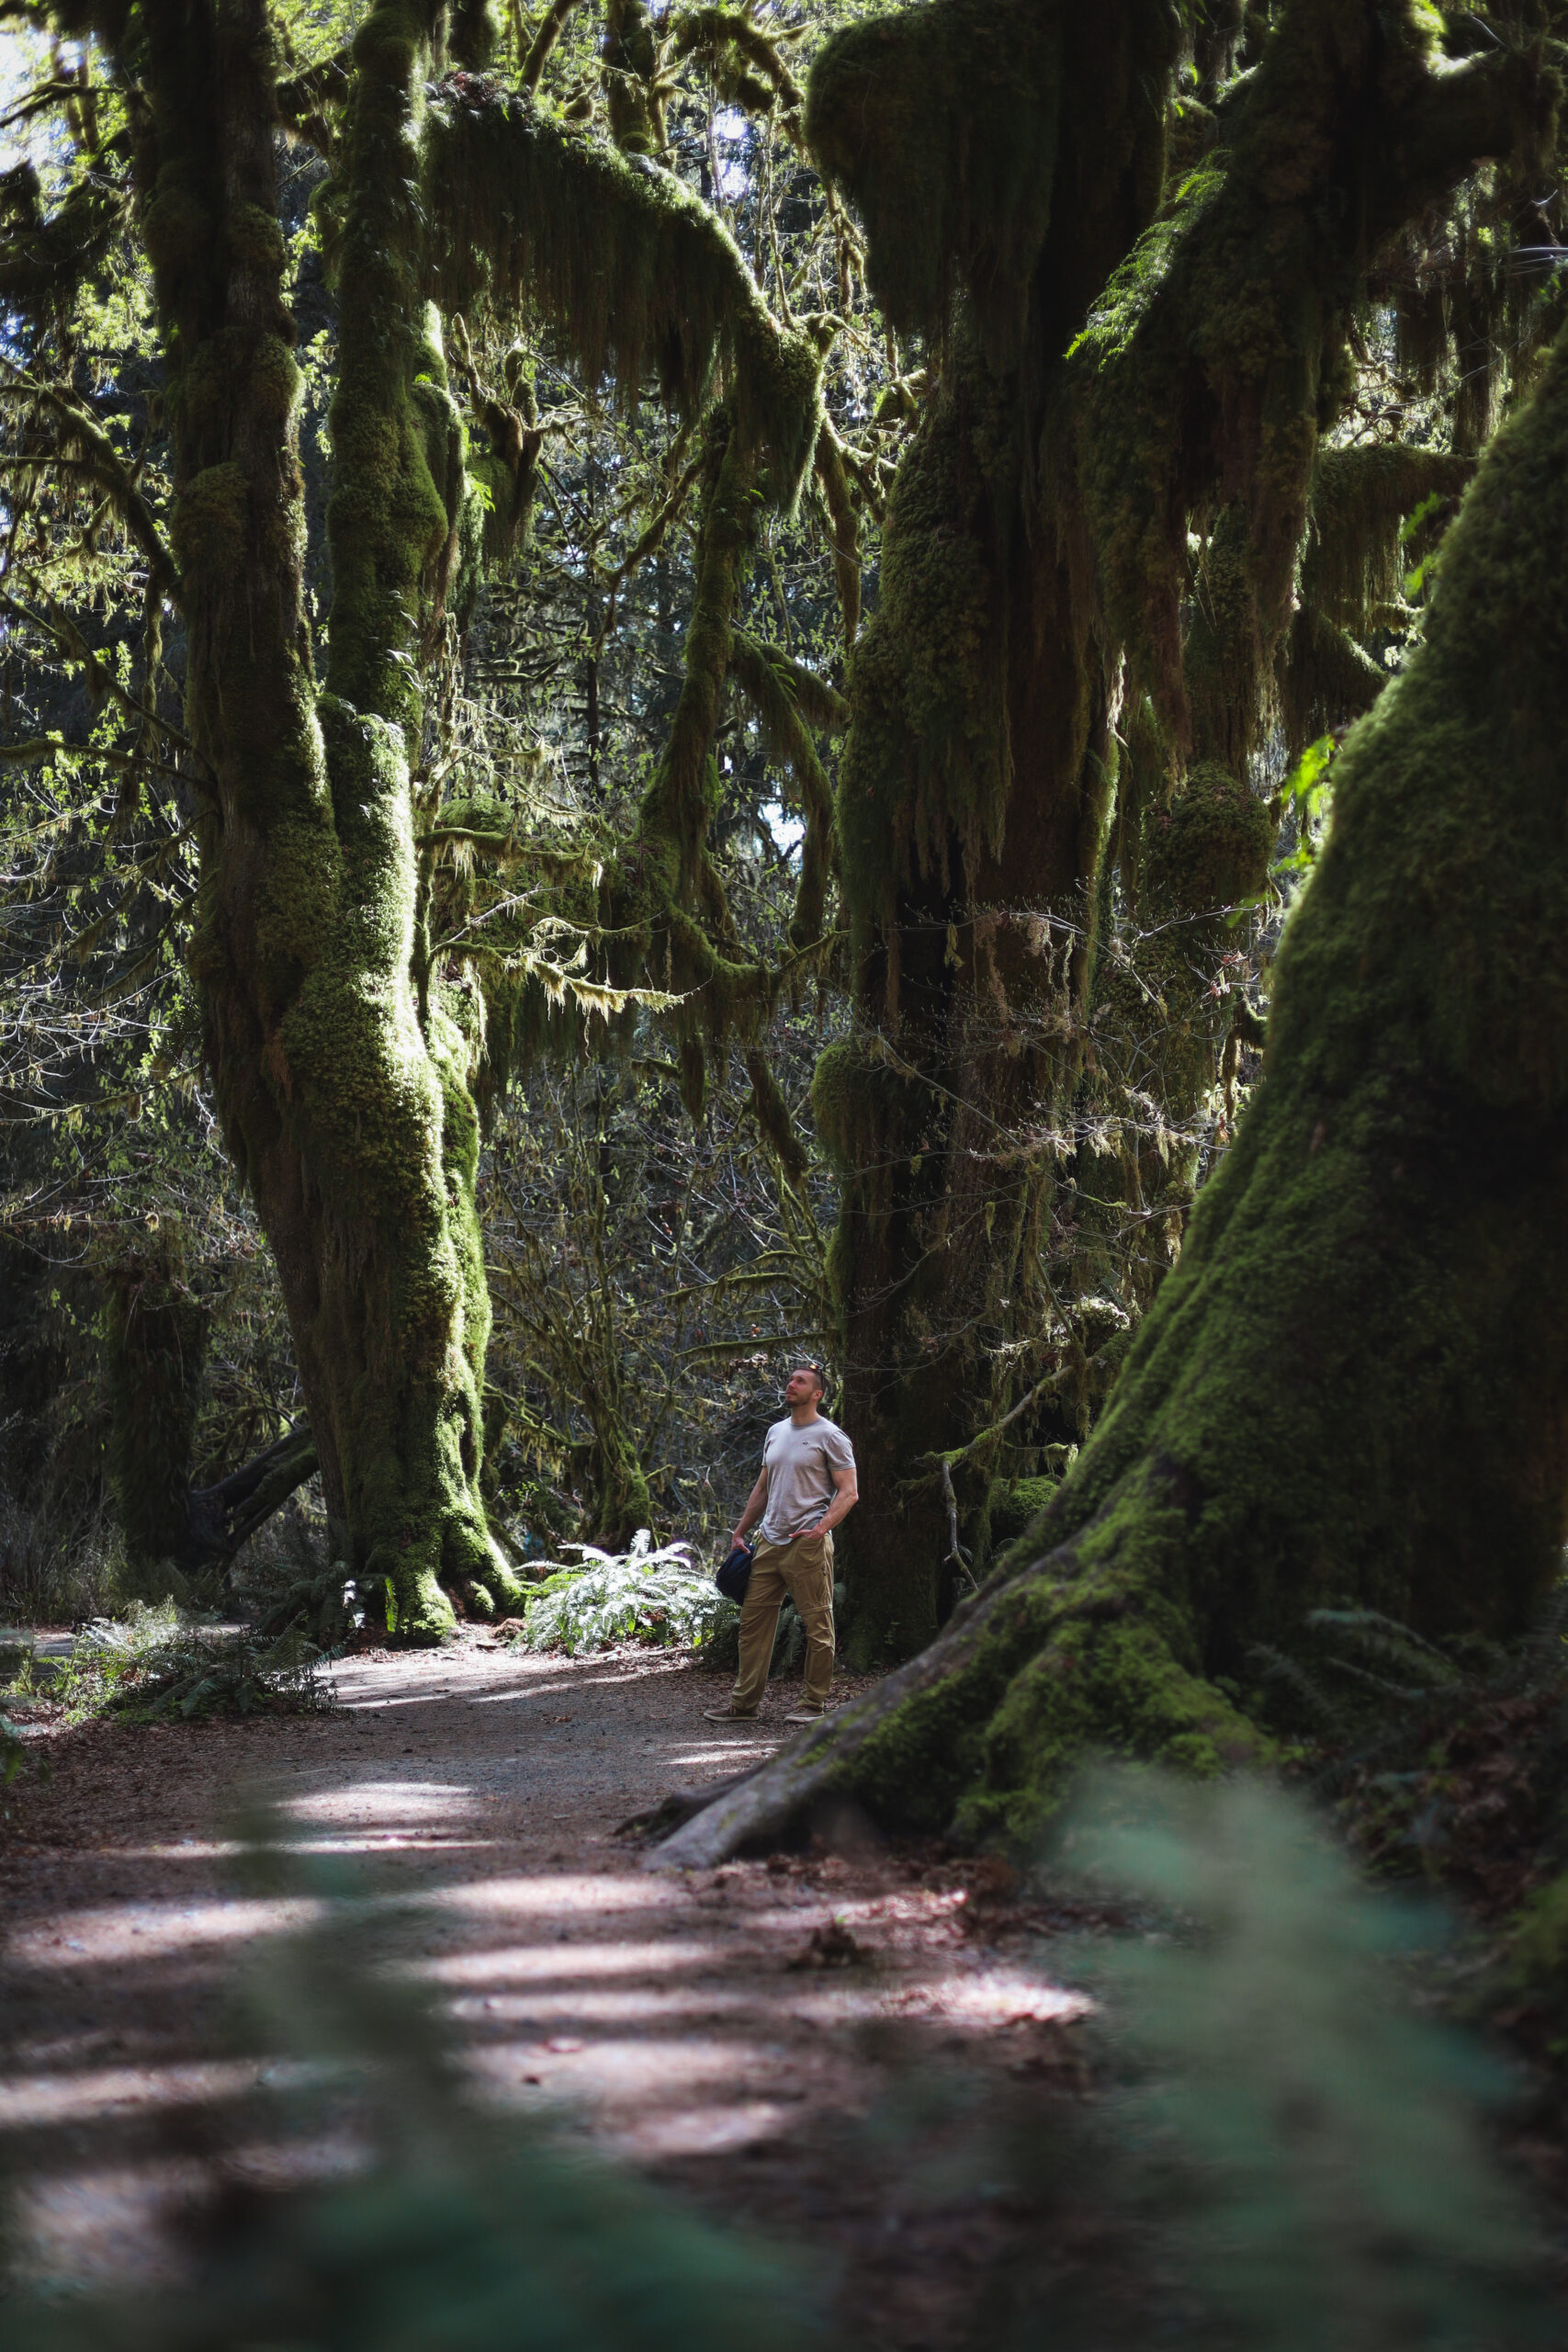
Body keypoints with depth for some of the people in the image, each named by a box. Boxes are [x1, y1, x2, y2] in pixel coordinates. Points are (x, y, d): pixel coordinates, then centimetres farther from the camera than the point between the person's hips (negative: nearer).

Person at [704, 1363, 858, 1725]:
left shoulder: (829, 1436, -5)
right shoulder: (775, 1433, 17)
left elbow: (849, 1493, -9)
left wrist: (821, 1527, -21)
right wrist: (740, 1530, 19)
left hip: (807, 1546, -7)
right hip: (769, 1542, 7)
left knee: (817, 1627, 0)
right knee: (753, 1621, 5)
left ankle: (816, 1704, 8)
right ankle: (744, 1704, 10)